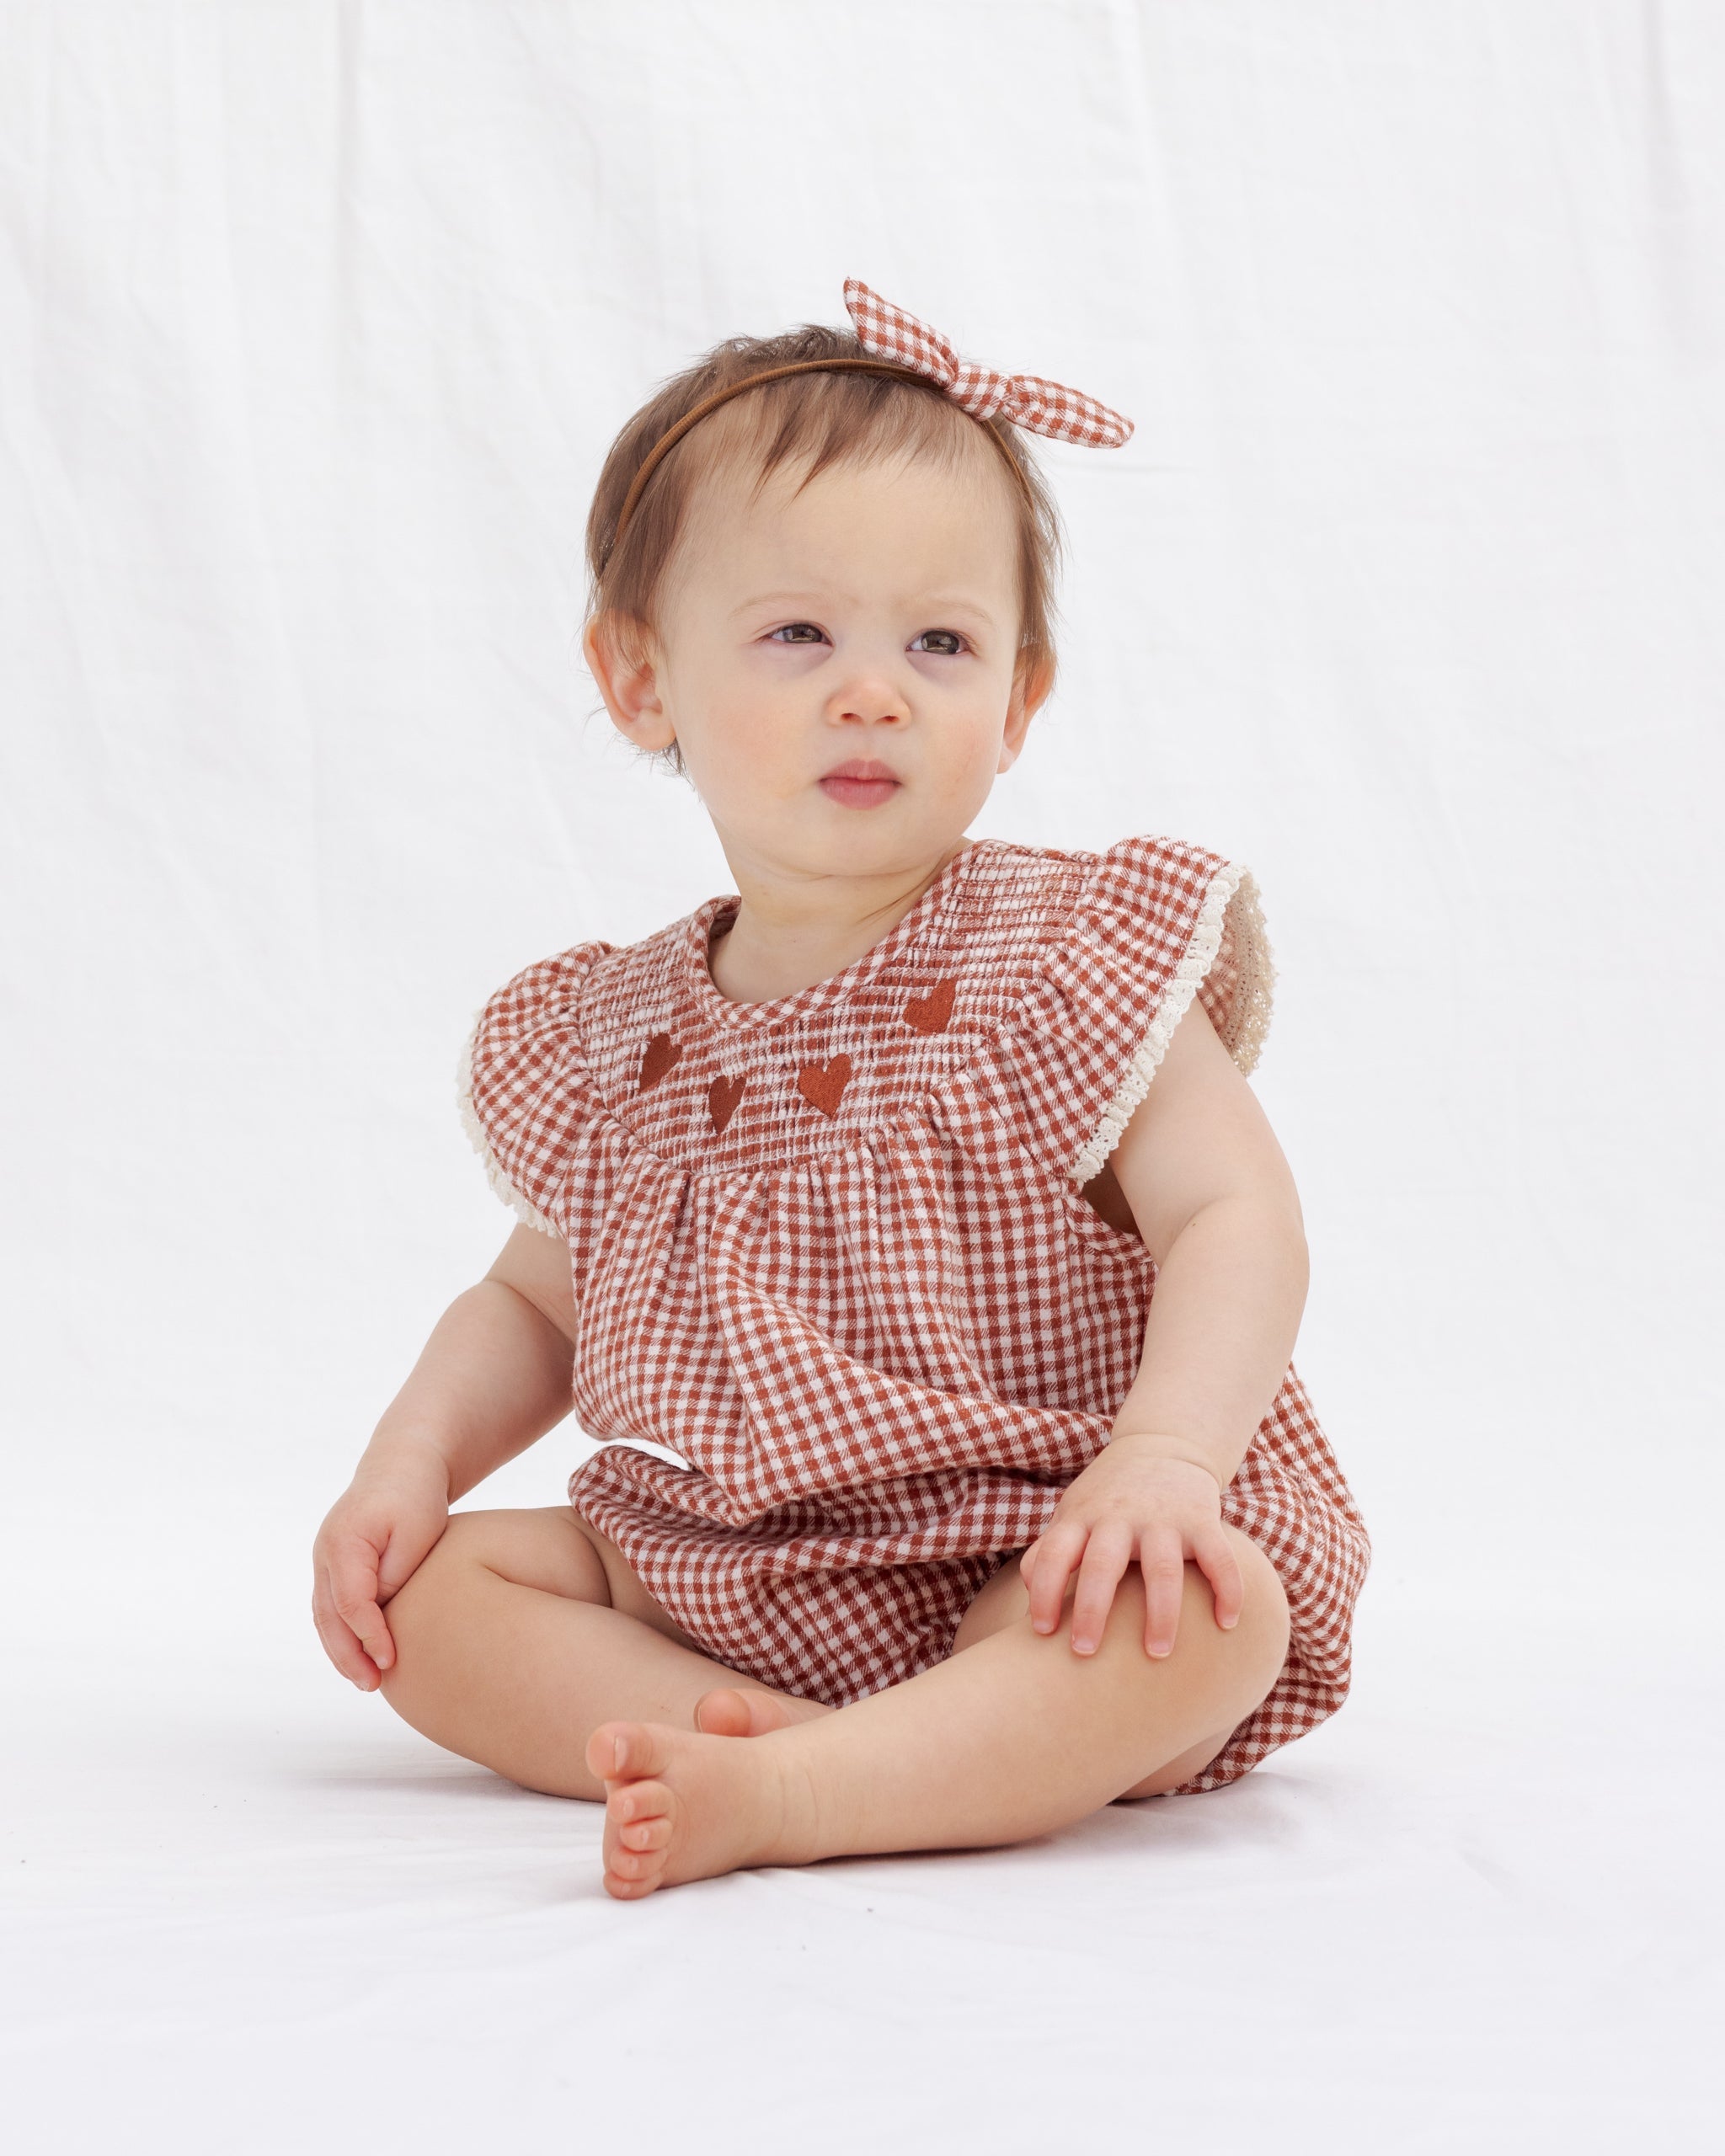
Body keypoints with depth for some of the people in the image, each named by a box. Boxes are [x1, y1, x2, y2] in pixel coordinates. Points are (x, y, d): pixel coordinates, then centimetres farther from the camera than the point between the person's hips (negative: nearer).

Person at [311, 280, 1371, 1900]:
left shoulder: (1073, 959, -8)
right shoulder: (604, 1044, 5)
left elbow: (1236, 1222, -17)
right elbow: (533, 1302, 17)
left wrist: (1164, 1457, -34)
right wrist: (411, 1455, -2)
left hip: (1027, 1597, -5)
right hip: (703, 1593, 5)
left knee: (1215, 1608, -32)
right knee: (427, 1589, -10)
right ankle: (926, 1768, -22)